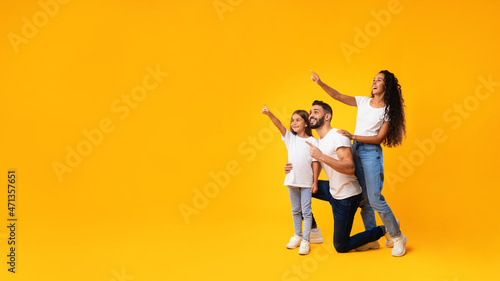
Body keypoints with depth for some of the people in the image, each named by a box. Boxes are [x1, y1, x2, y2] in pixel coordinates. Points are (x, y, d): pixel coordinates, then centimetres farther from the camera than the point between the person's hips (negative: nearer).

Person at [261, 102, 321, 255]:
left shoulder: (312, 141, -4)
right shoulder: (290, 138, 4)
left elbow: (315, 162, -4)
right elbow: (279, 125, -12)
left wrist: (315, 182, -7)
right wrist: (269, 114, -28)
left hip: (306, 182, -3)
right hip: (292, 180, 4)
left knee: (306, 211, 0)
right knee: (296, 210, 16)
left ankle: (305, 241, 7)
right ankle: (297, 235, 30)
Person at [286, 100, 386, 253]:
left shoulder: (338, 136, -20)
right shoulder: (318, 142, 8)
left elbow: (350, 168, -32)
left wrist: (321, 156, -36)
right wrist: (295, 169, 0)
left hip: (347, 196, -8)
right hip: (332, 190, 8)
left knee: (341, 247, 0)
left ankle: (383, 230, 14)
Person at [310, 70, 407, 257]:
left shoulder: (388, 110, -3)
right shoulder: (363, 102, 11)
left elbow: (379, 138, -9)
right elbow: (338, 96, 10)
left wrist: (353, 136, -17)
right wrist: (320, 83, -2)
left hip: (372, 152, -5)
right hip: (355, 150, 5)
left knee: (375, 198, -11)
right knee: (363, 199, 7)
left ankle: (396, 237, 7)